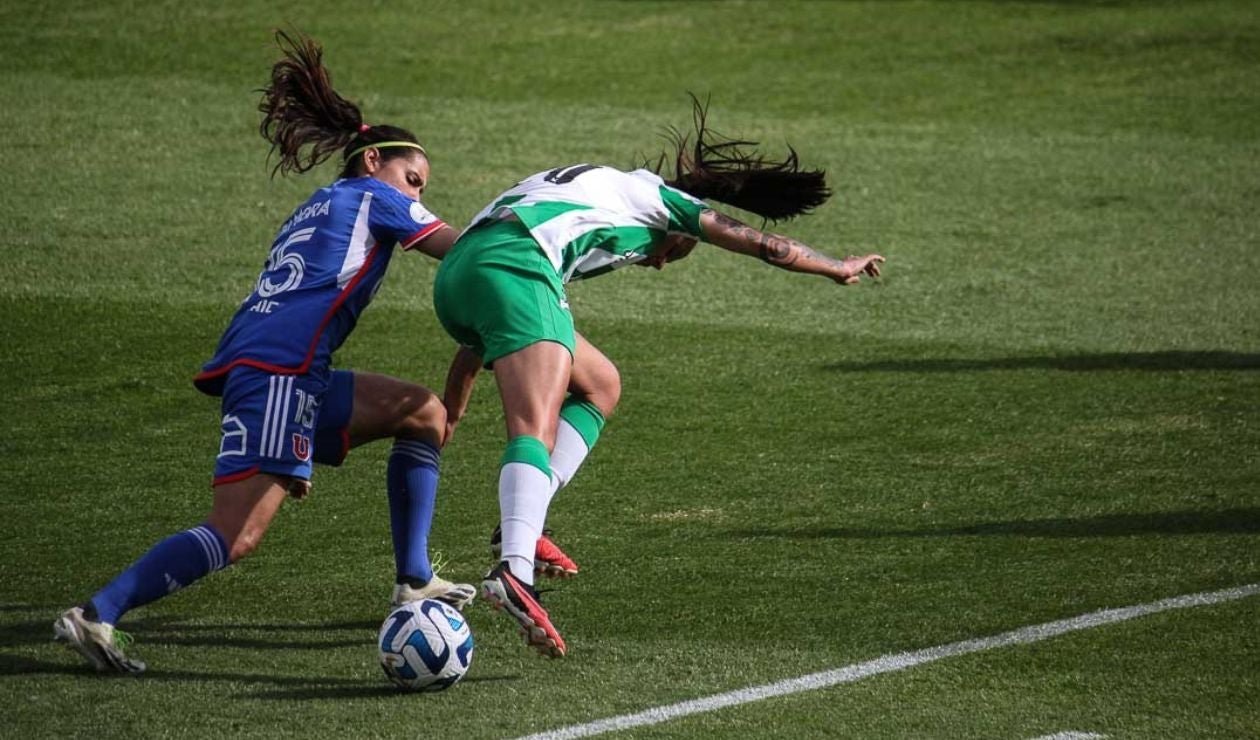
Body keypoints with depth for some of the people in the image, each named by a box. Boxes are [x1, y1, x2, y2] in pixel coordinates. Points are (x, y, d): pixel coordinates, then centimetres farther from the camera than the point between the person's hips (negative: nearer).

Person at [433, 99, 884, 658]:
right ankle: (513, 570, -45)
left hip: (454, 276, 8)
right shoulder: (656, 197, 23)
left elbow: (487, 329, 38)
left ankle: (521, 528, 4)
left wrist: (450, 413, 39)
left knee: (599, 385, 22)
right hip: (513, 267, -7)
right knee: (535, 434, -20)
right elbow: (766, 246, 25)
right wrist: (840, 268, 41)